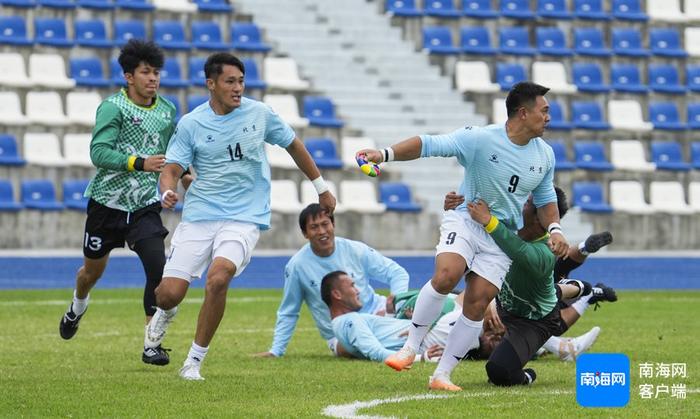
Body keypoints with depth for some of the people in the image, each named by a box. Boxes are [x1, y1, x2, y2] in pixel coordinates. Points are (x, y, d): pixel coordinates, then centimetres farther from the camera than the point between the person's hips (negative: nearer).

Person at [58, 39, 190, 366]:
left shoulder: (167, 110, 4)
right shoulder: (113, 107, -13)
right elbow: (98, 152, -23)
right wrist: (140, 163, -32)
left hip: (146, 207, 3)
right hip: (107, 202, -3)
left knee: (158, 269, -17)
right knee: (93, 269, 17)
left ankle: (152, 345, -11)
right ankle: (78, 305, 53)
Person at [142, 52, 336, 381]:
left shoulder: (259, 114, 1)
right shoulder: (191, 124, -2)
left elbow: (294, 145, 16)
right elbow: (172, 169, -3)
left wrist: (322, 188, 22)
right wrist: (168, 192, -27)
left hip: (245, 218, -1)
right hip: (199, 215, 1)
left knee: (218, 278, -27)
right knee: (170, 292, -8)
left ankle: (195, 360, -11)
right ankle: (165, 312, 35)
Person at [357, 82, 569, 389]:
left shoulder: (544, 155, 4)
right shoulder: (480, 139, -15)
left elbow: (545, 198, 19)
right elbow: (430, 144, -18)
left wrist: (554, 230, 2)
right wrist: (385, 154, -30)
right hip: (465, 221, -4)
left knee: (477, 305, -6)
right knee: (445, 277, -29)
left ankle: (442, 374, 4)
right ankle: (410, 347, -12)